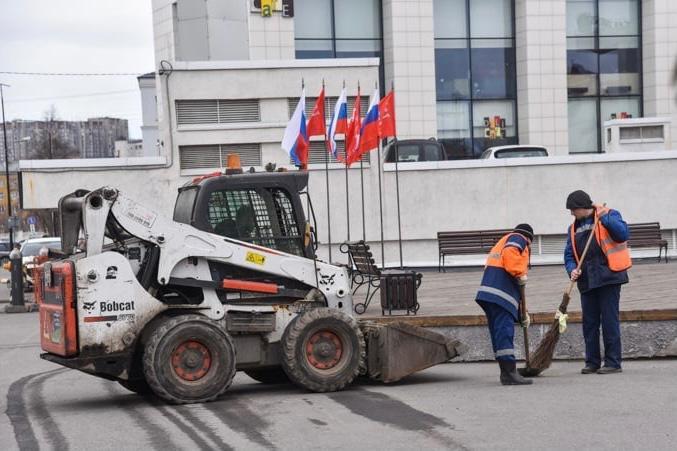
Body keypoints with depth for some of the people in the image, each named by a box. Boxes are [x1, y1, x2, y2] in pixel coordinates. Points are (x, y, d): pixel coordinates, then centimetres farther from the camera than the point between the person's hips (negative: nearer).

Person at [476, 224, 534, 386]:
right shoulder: (519, 239, 11)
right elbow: (509, 253, -17)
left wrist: (522, 312, 35)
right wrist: (520, 274, -11)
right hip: (501, 294, -9)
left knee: (499, 332, 11)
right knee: (505, 330, -13)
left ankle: (506, 372, 16)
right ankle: (510, 372, -18)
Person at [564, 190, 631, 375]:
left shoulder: (609, 215, 0)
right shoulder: (574, 228, 17)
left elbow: (623, 234, -15)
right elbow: (569, 254, 15)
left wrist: (604, 217, -20)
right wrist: (572, 269, -5)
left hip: (608, 278, -6)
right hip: (586, 282, 6)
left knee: (609, 320, -6)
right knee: (589, 322, 8)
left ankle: (613, 362, -3)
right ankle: (592, 362, 15)